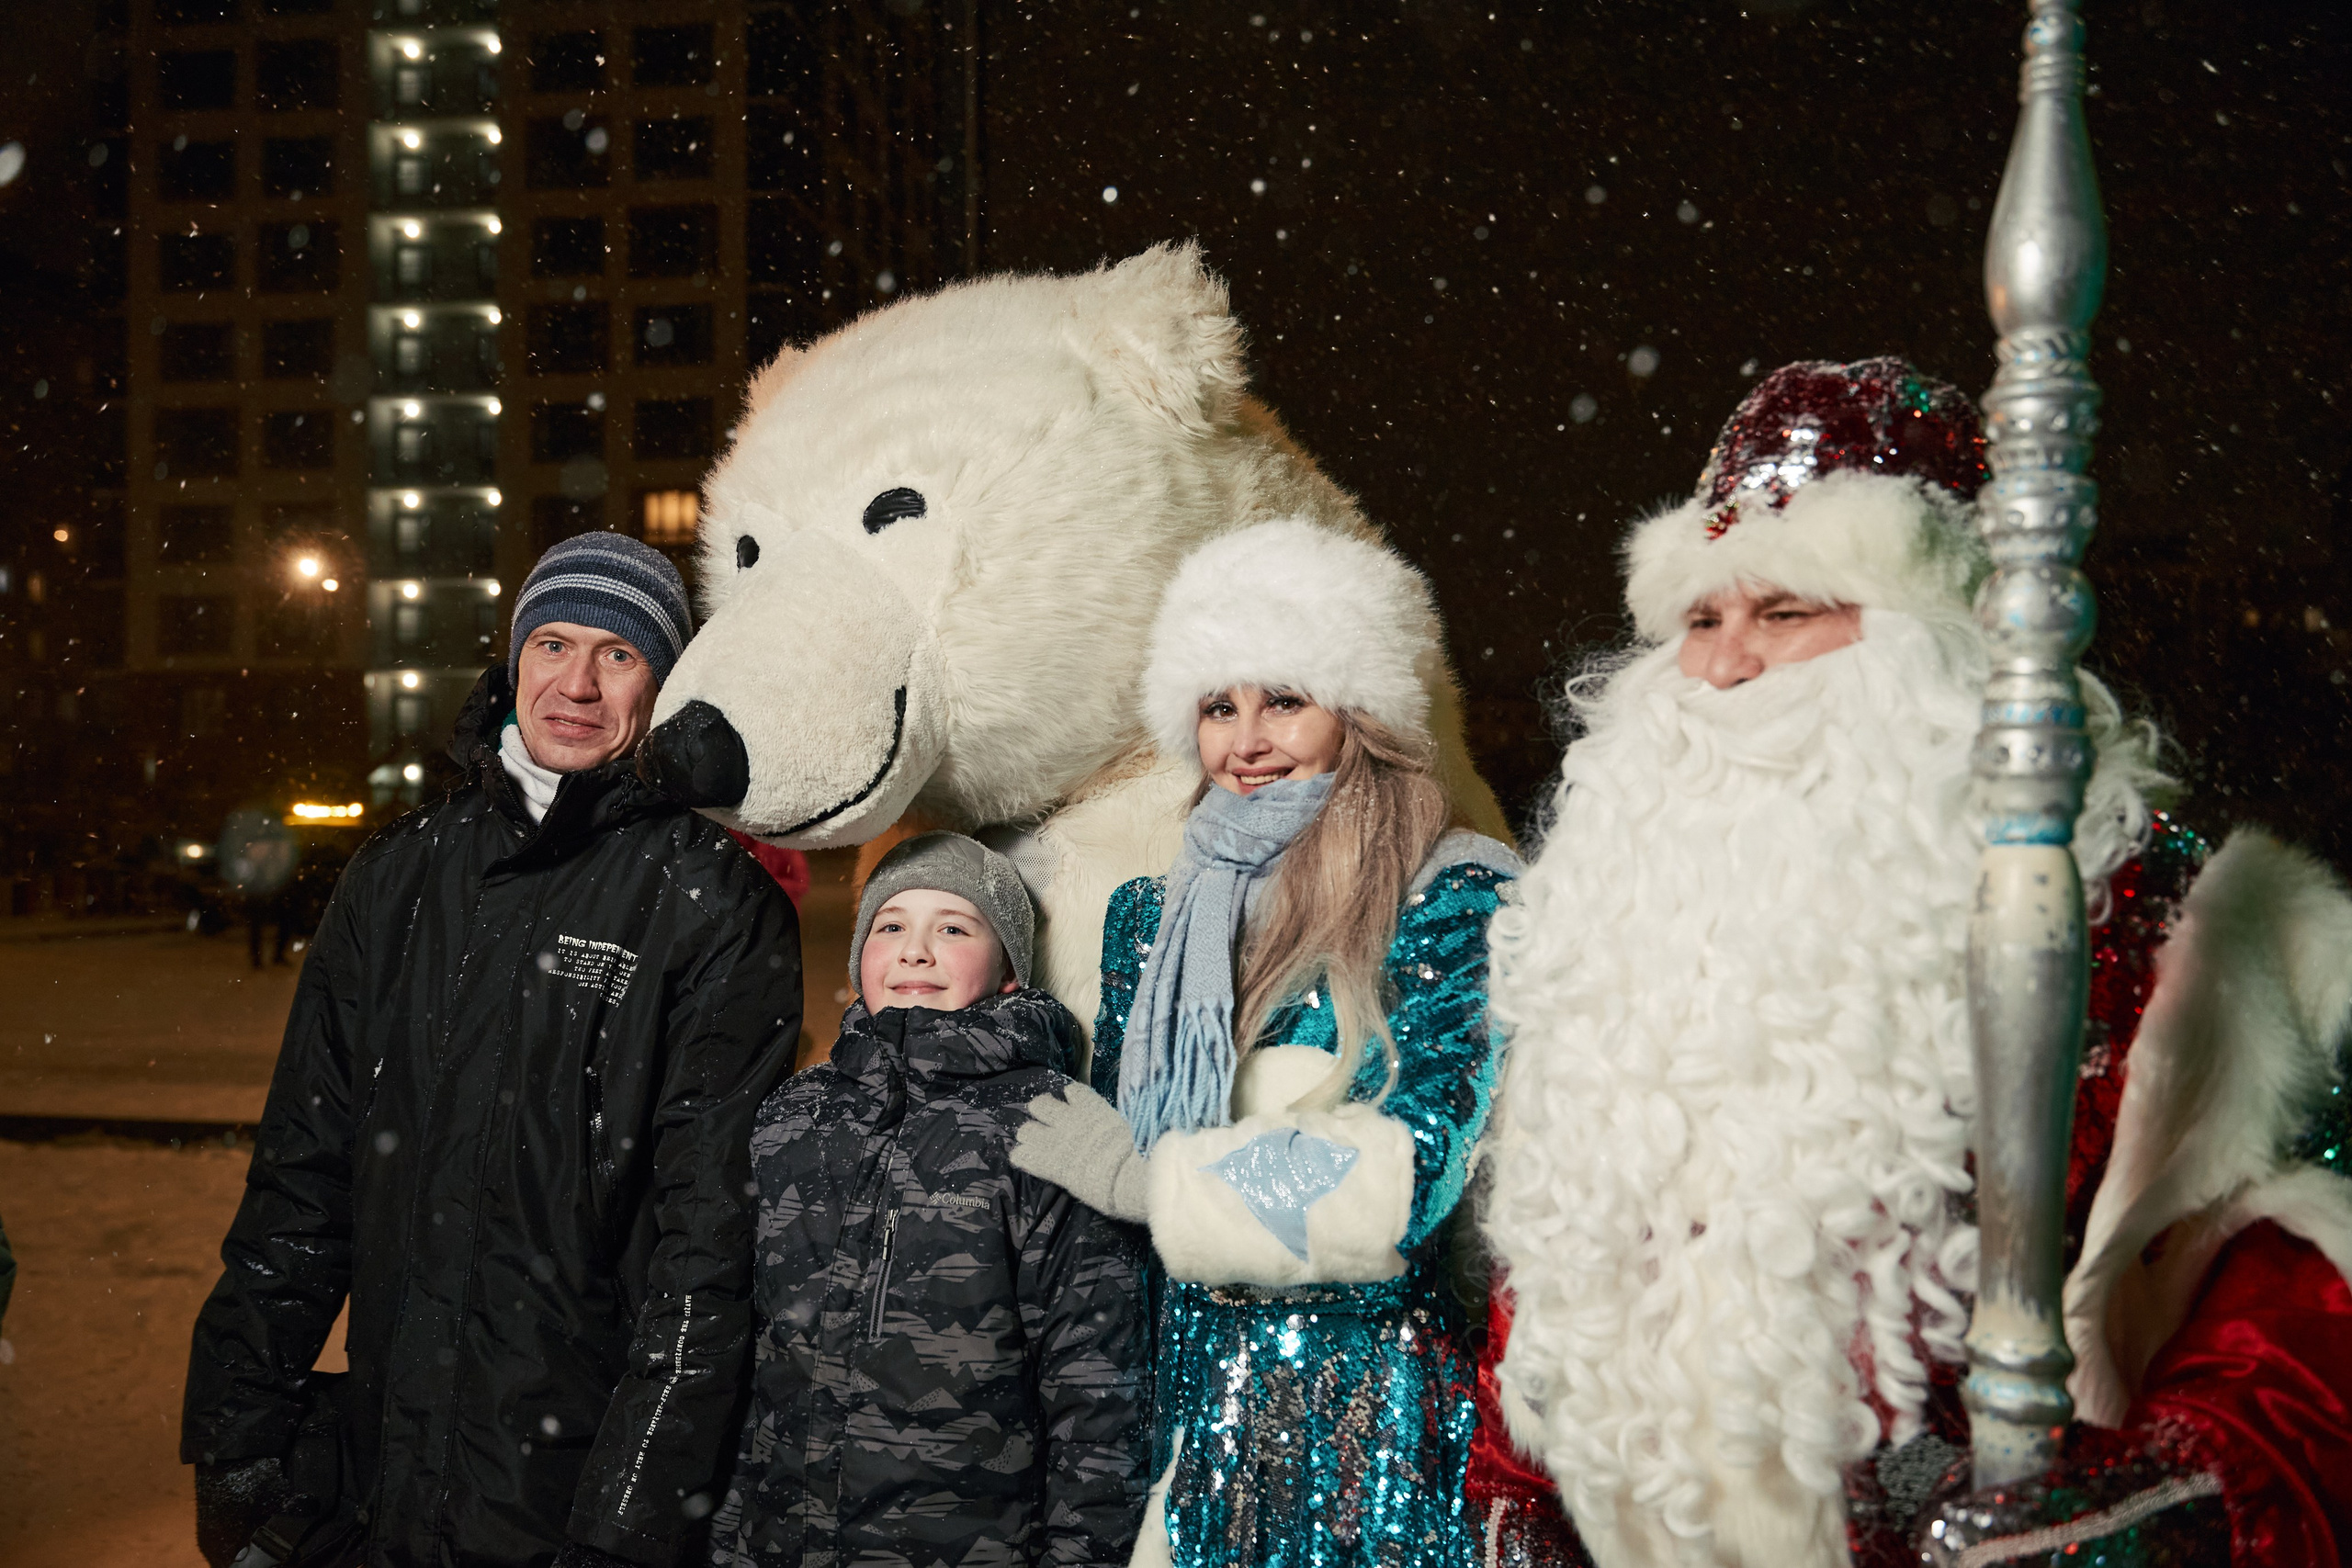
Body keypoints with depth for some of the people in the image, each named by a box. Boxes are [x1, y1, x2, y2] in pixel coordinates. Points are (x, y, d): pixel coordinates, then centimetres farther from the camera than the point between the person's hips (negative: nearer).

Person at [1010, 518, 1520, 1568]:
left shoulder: (1455, 899, -8)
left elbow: (1418, 1166, -18)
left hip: (1370, 1404, -4)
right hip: (1191, 1392, 4)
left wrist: (1144, 1176, -9)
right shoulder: (1157, 914, 8)